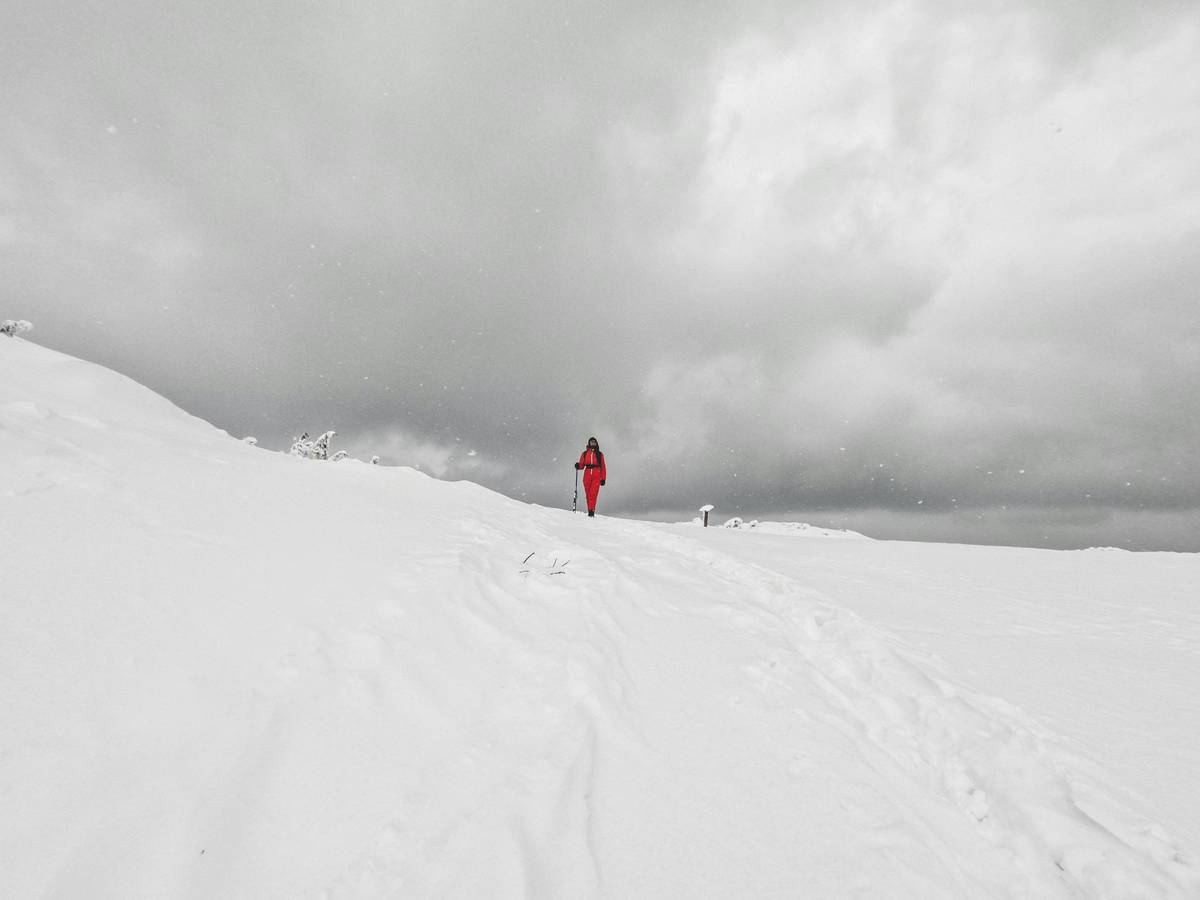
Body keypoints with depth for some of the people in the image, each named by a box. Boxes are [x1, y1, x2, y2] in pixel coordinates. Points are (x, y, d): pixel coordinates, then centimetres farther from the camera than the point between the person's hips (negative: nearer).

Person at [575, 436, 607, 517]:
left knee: (593, 494, -16)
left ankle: (591, 511, -23)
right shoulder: (584, 454, 13)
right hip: (587, 475, 2)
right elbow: (581, 465, 9)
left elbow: (603, 467, 10)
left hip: (596, 476, -2)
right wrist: (578, 466, -14)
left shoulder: (600, 454, 10)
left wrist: (603, 478, 3)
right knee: (588, 494, 2)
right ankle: (590, 511, 10)